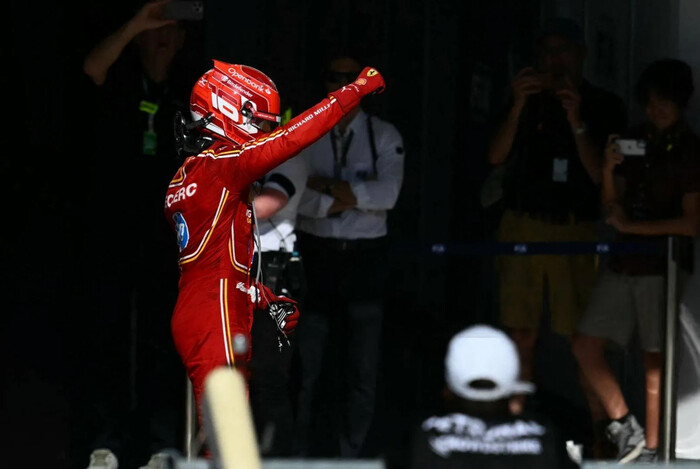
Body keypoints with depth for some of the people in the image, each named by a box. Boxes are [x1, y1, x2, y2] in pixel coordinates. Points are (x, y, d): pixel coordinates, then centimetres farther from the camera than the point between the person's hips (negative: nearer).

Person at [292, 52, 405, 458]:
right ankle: (299, 453, 11)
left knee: (363, 366, 2)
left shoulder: (385, 136, 2)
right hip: (316, 253, 0)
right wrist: (340, 200, -16)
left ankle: (351, 452, 12)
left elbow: (387, 193, -12)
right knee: (307, 362, 2)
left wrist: (325, 186, -13)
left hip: (366, 256, 0)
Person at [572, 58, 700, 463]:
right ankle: (626, 429, 11)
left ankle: (650, 447, 3)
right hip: (623, 262, 7)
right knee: (586, 345, 2)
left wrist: (631, 227, -9)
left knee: (655, 357, -3)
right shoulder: (635, 141, 12)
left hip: (662, 263, -7)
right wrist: (609, 170, -2)